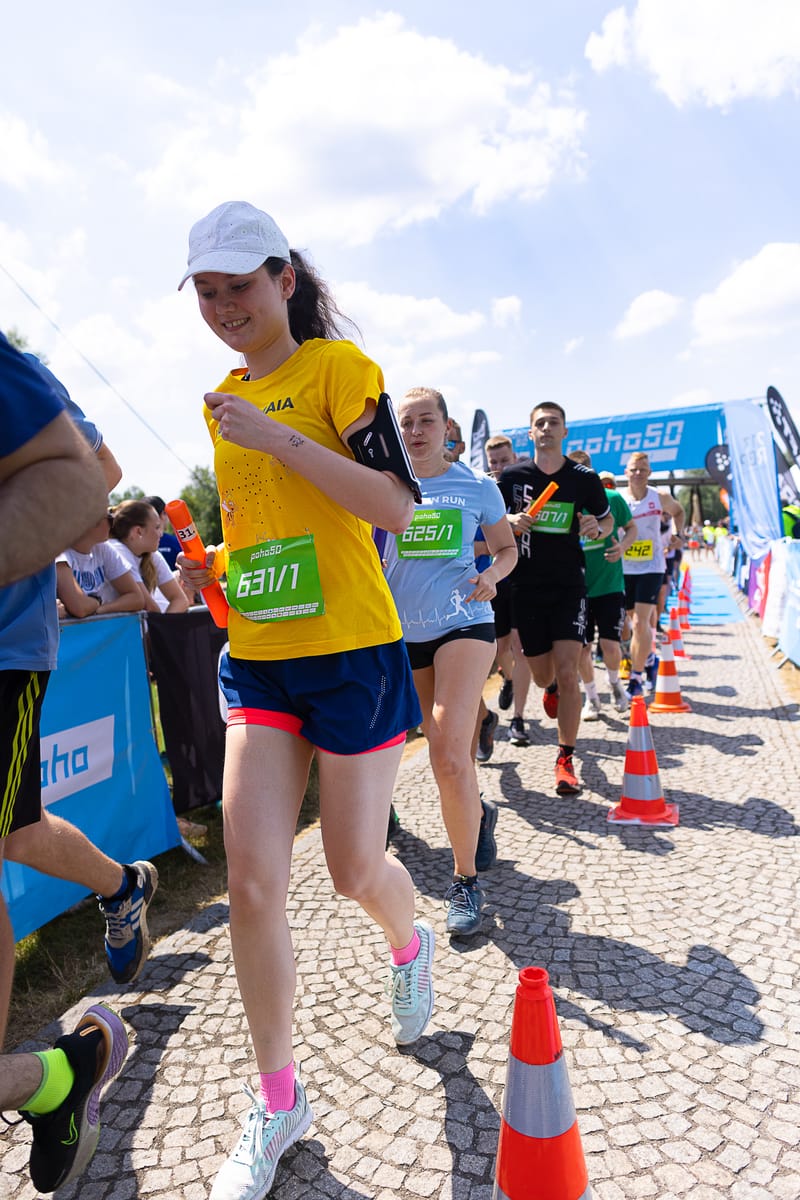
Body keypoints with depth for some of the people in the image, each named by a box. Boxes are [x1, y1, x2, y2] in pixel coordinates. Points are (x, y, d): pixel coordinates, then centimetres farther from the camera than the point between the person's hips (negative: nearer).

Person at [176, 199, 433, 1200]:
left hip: (352, 650, -5)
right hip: (256, 659, 5)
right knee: (251, 875, 0)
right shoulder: (222, 401, 15)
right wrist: (208, 568, 8)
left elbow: (396, 505, -14)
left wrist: (275, 436, -19)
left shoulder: (337, 364, -3)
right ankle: (277, 1099, 22)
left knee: (355, 869, 7)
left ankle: (410, 944, 45)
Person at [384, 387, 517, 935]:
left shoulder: (478, 486, 2)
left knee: (449, 755, -17)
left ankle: (466, 880, 1)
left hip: (463, 623, -3)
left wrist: (492, 575, -9)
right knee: (442, 746, 15)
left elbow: (507, 548, 12)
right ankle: (479, 813, 47)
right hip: (404, 629, 3)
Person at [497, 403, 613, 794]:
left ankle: (565, 760, 1)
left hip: (569, 585, -1)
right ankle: (553, 688, 49)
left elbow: (608, 518, 14)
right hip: (526, 586, 1)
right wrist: (511, 521, -11)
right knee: (543, 677, 9)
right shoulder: (512, 476, 1)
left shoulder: (583, 478, 1)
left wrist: (597, 528, -9)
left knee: (566, 673, -12)